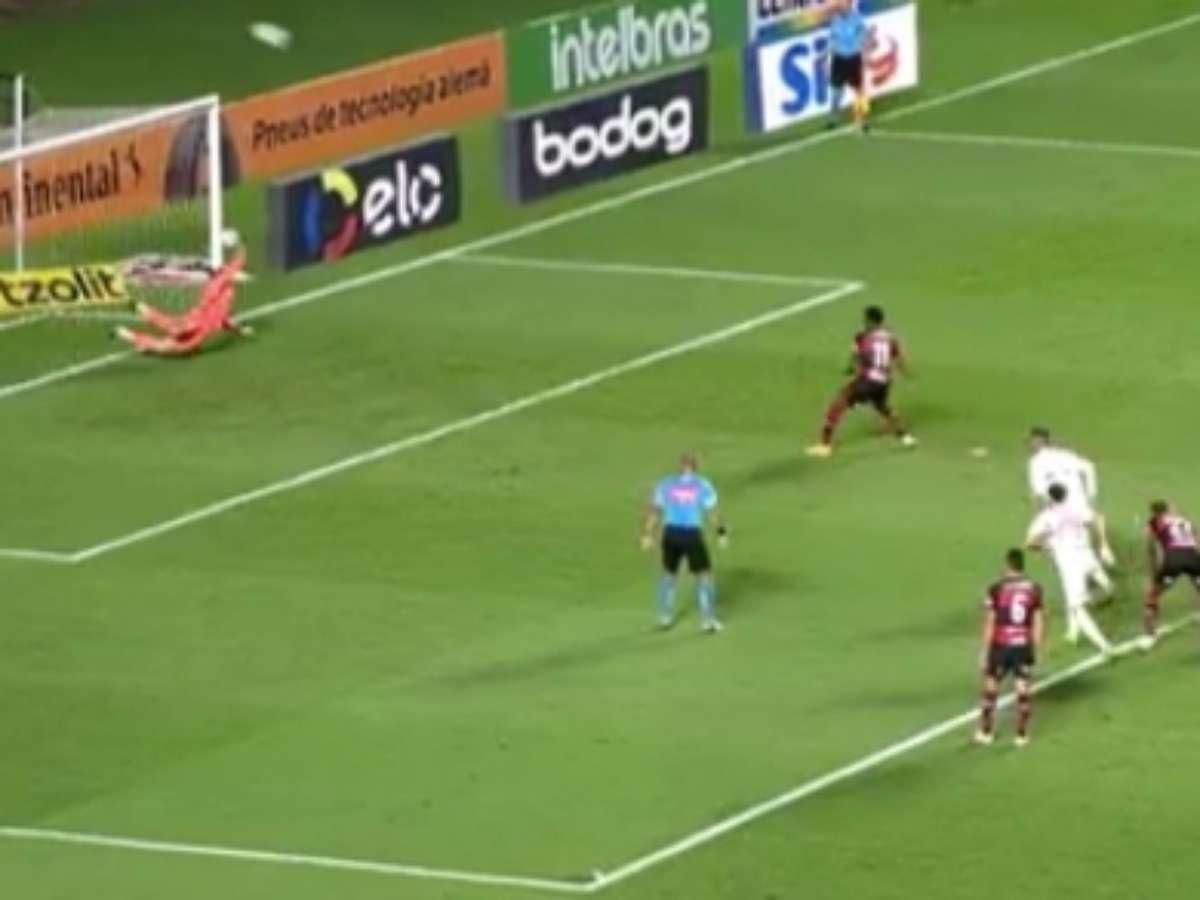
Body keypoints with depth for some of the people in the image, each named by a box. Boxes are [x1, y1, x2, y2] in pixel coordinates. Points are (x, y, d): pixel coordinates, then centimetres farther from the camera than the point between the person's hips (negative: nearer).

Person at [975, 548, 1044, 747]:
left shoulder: (997, 589, -11)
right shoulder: (1034, 589, -2)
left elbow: (989, 624, -7)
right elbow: (1038, 624, 1)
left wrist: (985, 652, 1)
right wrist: (1036, 649, 12)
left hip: (1001, 646, -2)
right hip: (1023, 646, 2)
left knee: (991, 686, 14)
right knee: (1023, 689, 9)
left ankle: (986, 732, 21)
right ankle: (1022, 734, 12)